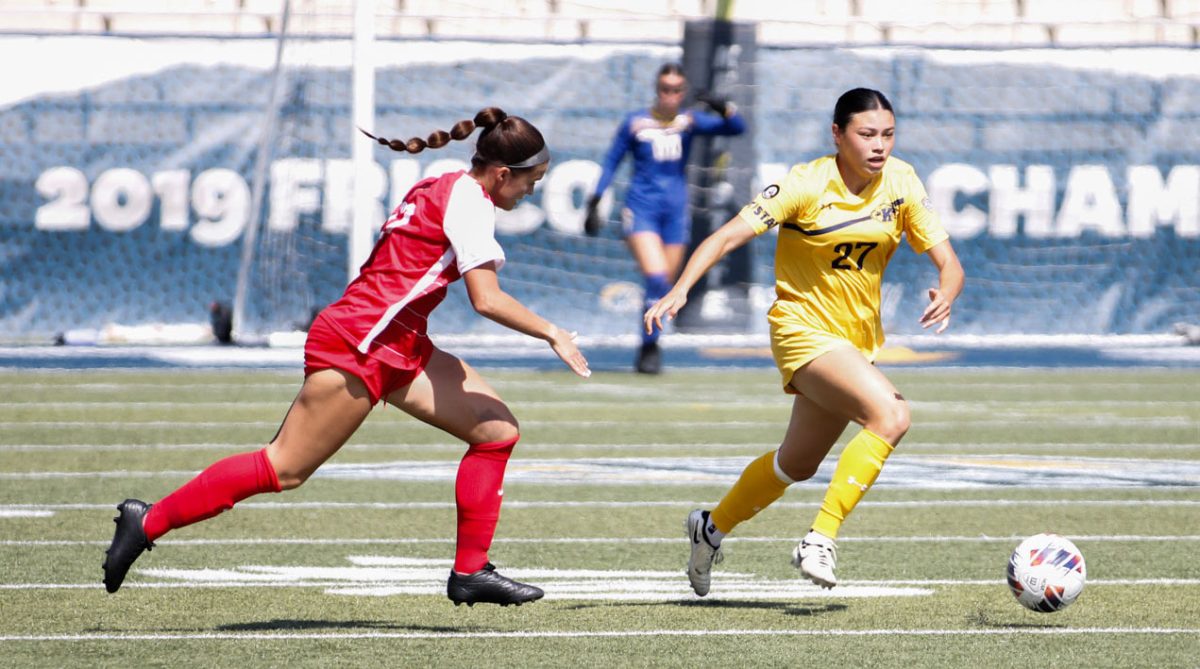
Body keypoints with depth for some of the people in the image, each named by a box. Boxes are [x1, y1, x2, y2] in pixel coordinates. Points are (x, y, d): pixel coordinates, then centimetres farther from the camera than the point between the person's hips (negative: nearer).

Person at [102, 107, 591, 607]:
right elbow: (486, 299, -19)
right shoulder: (470, 200, -12)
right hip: (360, 345, -11)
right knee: (285, 468, -9)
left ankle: (470, 573, 4)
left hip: (396, 348, 11)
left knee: (497, 430, 4)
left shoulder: (440, 189, 17)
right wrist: (553, 334, -10)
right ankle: (149, 522, -2)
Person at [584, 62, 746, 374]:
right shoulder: (635, 123, -1)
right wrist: (595, 202, 1)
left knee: (663, 286, 7)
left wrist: (723, 108, -25)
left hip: (675, 211, 3)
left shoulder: (689, 122, 3)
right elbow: (611, 162, 7)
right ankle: (650, 346, -11)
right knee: (656, 278, -20)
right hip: (641, 208, -3)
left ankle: (649, 348, 21)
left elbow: (736, 127, -5)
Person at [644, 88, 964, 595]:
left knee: (799, 463, 21)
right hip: (804, 330, -7)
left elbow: (948, 262, -4)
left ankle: (712, 527, 45)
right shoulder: (807, 185, -17)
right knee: (891, 415, -29)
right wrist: (679, 291, -36)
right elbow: (728, 235, -22)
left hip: (858, 340, 7)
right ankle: (820, 540, -24)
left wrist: (946, 294, -27)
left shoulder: (900, 182, -4)